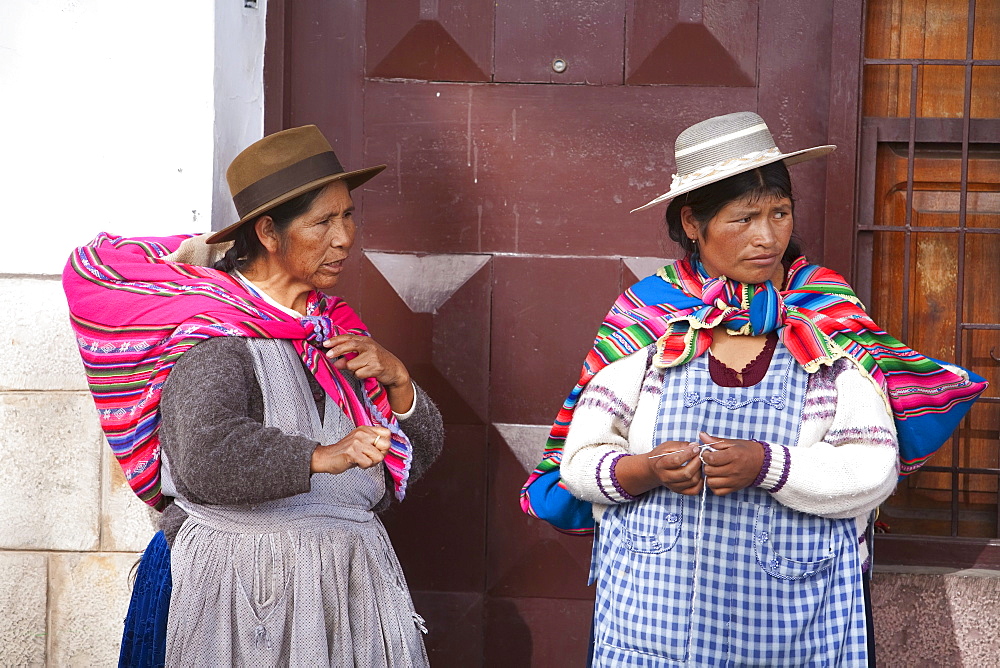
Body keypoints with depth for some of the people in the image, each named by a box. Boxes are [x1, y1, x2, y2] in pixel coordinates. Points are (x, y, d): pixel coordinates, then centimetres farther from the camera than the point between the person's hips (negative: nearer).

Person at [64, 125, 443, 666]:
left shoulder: (336, 328, 12)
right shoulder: (215, 335, -10)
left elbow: (418, 455, 13)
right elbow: (204, 457, -27)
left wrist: (397, 379, -5)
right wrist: (320, 456, -38)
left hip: (351, 578, 6)